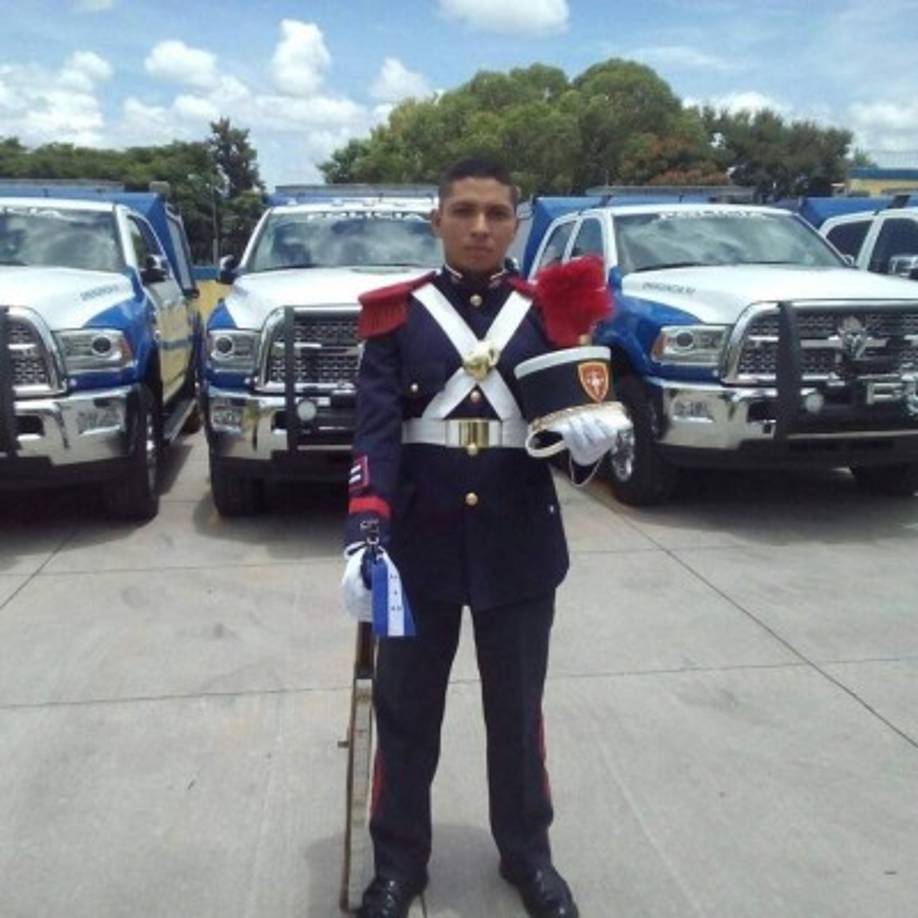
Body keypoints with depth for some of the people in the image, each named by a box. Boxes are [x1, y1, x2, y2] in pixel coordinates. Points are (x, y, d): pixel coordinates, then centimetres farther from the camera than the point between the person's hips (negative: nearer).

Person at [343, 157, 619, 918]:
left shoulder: (547, 312, 2)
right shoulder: (397, 313, -2)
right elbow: (377, 425, -10)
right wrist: (367, 518, -25)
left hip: (520, 545, 1)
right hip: (421, 542, 0)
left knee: (517, 708, 15)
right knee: (405, 709, 12)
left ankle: (528, 855, 36)